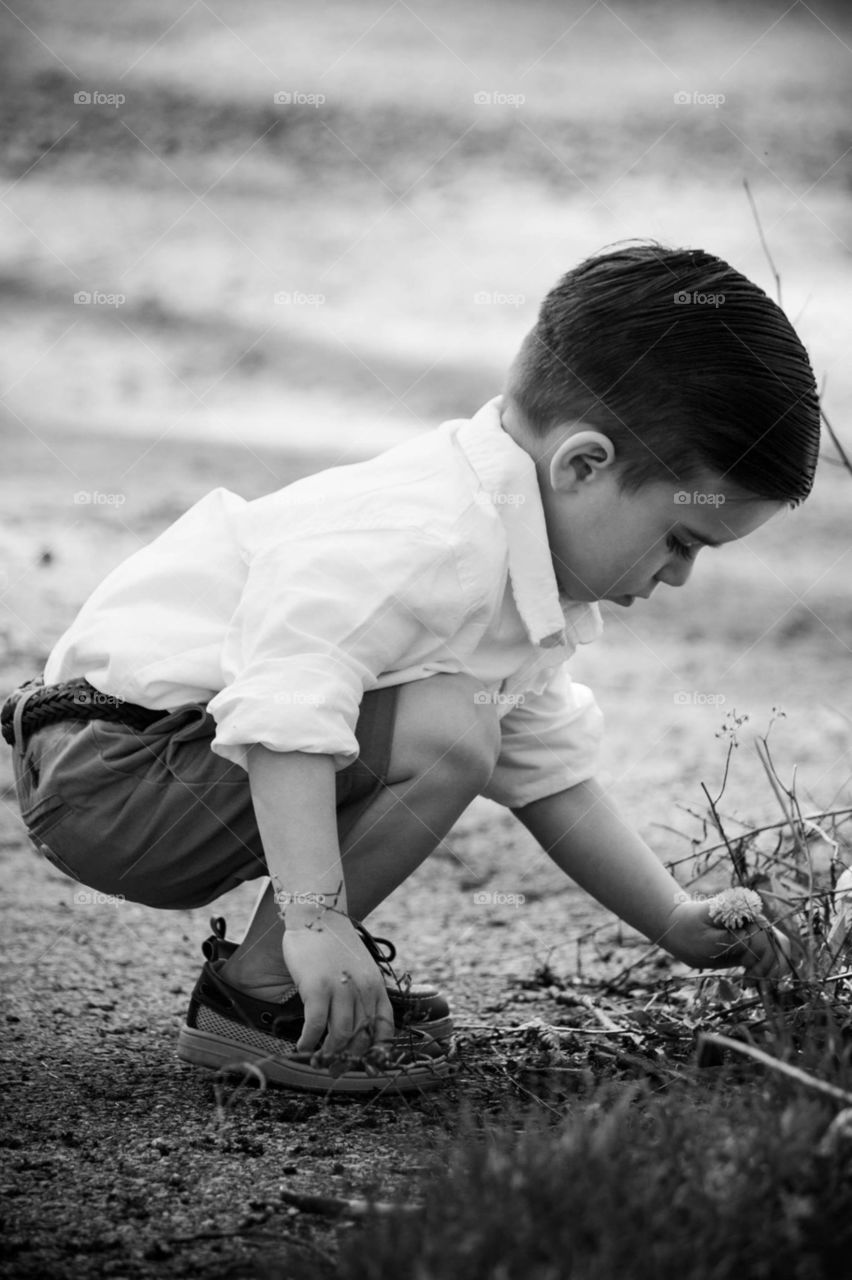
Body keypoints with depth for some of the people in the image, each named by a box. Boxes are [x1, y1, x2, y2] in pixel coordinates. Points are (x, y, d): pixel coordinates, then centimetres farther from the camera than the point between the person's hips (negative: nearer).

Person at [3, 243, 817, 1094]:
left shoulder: (525, 576, 11)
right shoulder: (439, 543, -25)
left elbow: (551, 776, 17)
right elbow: (286, 710, -34)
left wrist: (681, 927, 14)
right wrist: (316, 916, -39)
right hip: (109, 776, -11)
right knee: (446, 733, -27)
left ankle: (325, 987, 17)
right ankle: (258, 993, -14)